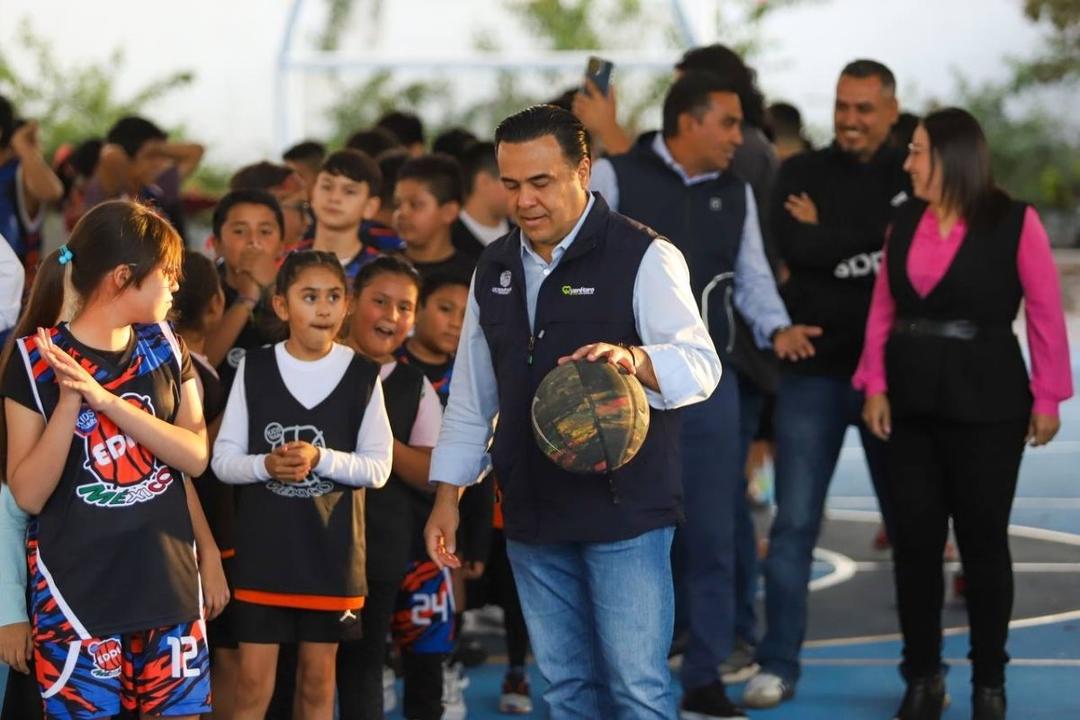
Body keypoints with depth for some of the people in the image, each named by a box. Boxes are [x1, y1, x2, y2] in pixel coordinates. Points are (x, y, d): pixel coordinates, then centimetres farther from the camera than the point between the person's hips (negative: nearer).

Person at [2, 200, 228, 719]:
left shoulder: (165, 349, 7)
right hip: (77, 592, -4)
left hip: (169, 581, 4)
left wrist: (105, 399, -15)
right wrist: (69, 401, -24)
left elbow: (196, 457, -4)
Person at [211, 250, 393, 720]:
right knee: (253, 682, -2)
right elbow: (223, 460, 1)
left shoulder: (362, 374, -1)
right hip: (263, 548, -1)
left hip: (332, 550, 1)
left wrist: (321, 459, -19)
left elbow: (379, 467, -2)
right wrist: (267, 465, -19)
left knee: (317, 681, 10)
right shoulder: (254, 369, -1)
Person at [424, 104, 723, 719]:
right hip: (532, 517, 6)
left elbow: (700, 365, -18)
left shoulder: (644, 258, -7)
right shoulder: (495, 269, 12)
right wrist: (447, 498, 14)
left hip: (624, 512, -6)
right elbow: (471, 397, 19)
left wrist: (631, 359, -38)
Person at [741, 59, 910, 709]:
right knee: (794, 522, -1)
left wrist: (830, 238, -13)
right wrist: (877, 238, -13)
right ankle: (779, 665, 7)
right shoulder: (801, 174, 4)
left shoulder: (913, 178, 3)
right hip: (814, 370, 0)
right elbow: (797, 248, -13)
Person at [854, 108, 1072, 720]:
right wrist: (875, 386, -2)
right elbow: (884, 309, 7)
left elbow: (1046, 313, -6)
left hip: (985, 400, -4)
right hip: (911, 399, 4)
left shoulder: (1013, 222, -8)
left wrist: (1048, 397, -7)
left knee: (983, 538, 4)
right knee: (915, 538, 5)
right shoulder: (905, 222, 7)